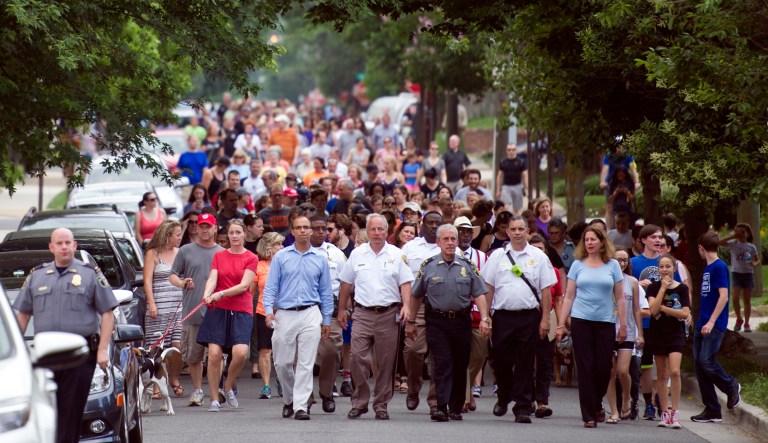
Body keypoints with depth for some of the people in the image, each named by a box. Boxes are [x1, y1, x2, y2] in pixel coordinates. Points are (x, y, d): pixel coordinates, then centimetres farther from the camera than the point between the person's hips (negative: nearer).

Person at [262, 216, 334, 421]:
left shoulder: (320, 259, 9)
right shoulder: (281, 257, 6)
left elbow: (326, 292, 12)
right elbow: (271, 286, 4)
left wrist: (327, 320, 11)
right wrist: (269, 309, -11)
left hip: (310, 314, 0)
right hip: (285, 315, 0)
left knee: (306, 364, -6)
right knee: (283, 363, 4)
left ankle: (301, 405, -6)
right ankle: (289, 400, 25)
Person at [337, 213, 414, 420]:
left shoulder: (397, 255, 5)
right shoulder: (357, 254, 8)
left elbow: (405, 283, 3)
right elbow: (346, 283, 16)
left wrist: (406, 305, -12)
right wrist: (342, 309, 16)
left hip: (388, 315, -1)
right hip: (362, 314, 1)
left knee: (386, 362, 2)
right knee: (358, 357, -9)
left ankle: (381, 405, 11)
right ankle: (359, 402, 1)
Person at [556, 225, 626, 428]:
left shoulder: (612, 265, 6)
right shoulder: (578, 265, 7)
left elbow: (619, 298, 8)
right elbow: (569, 297, 8)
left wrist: (623, 324, 3)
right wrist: (561, 324, 3)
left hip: (605, 322, 0)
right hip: (581, 321, 0)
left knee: (603, 368, -1)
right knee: (585, 369, -2)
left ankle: (596, 405, 25)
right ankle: (589, 415, 3)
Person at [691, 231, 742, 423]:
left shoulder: (720, 267, -9)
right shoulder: (708, 268, 17)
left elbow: (723, 296, -16)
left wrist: (712, 321, -21)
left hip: (715, 326, -9)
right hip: (702, 325, 9)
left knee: (706, 361, -17)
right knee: (698, 364, 3)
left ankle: (731, 387, 9)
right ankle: (712, 410, 6)